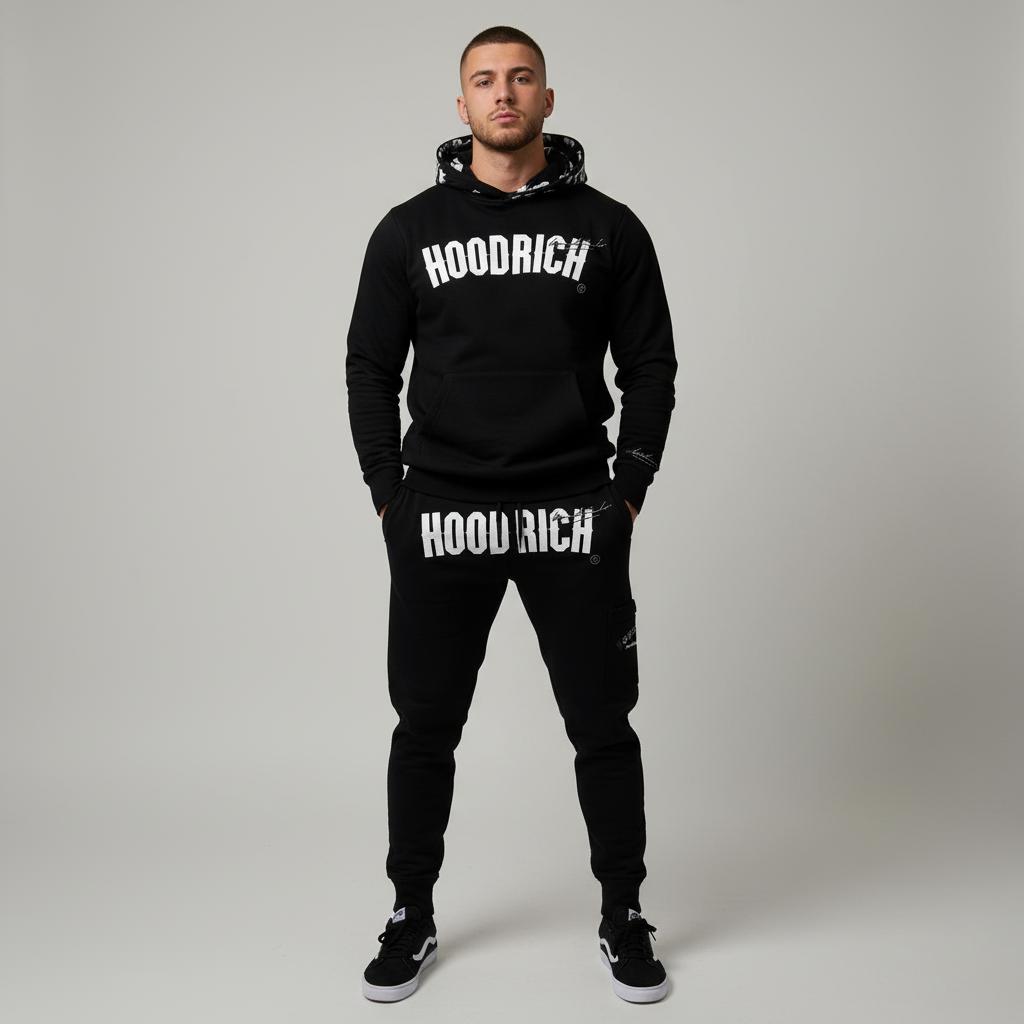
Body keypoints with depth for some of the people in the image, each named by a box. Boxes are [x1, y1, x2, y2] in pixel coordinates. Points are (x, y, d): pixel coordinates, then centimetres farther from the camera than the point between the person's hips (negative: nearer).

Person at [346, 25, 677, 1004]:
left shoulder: (608, 226, 5)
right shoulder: (409, 230, 6)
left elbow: (650, 366, 6)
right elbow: (370, 369, 8)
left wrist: (629, 491, -3)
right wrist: (390, 497, -1)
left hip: (572, 512, 0)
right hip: (442, 516, 1)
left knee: (601, 725, 6)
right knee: (425, 728, 8)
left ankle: (624, 920, 25)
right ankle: (412, 918, 28)